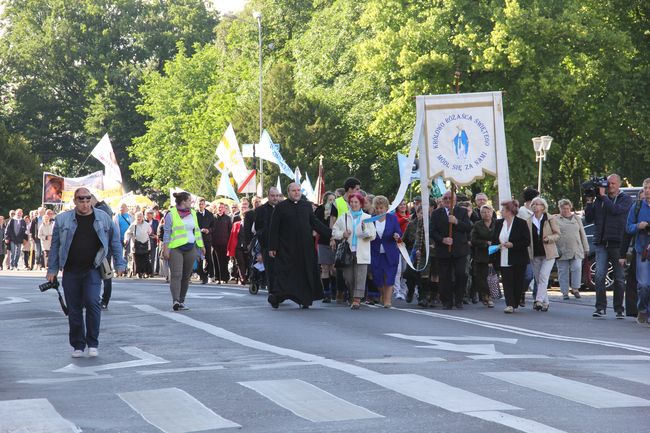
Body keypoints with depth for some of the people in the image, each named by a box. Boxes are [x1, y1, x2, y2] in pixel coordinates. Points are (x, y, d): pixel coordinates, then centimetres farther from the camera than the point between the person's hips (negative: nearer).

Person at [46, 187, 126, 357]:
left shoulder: (103, 218, 5)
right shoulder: (63, 220, 5)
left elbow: (115, 241, 11)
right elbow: (55, 246, 9)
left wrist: (119, 264, 7)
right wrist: (52, 269, 6)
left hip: (93, 270, -1)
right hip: (71, 271, 1)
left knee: (92, 302, -16)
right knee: (74, 308, 3)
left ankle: (93, 343, -3)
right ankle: (78, 345, 14)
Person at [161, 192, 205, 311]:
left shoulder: (192, 213, 14)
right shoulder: (171, 214, -3)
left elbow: (197, 230, 21)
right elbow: (167, 233, -4)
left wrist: (201, 246, 19)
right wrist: (165, 249, -9)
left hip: (190, 248, 5)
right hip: (175, 248, -5)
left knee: (186, 276, 5)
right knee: (176, 275, -14)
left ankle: (181, 301, 12)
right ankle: (175, 301, -24)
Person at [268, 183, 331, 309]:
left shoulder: (307, 205, 9)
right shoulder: (280, 207, -1)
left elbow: (315, 223, 16)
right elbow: (274, 229, -1)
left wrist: (331, 233, 10)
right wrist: (272, 247, -5)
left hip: (305, 247, 3)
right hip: (287, 248, -3)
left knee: (306, 273, 4)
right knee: (284, 273, -5)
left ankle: (305, 299, 11)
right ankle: (277, 296, 1)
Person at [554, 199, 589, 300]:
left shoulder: (577, 218, 15)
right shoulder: (555, 219, 5)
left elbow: (582, 234, 17)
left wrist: (586, 248, 12)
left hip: (576, 250, 2)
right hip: (562, 251, -2)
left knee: (577, 268, -10)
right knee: (563, 272, 1)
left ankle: (575, 288, 3)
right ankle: (565, 292, 7)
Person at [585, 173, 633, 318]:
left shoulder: (625, 199, 4)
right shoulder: (599, 199, 12)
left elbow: (616, 210, -16)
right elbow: (589, 219, 12)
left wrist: (603, 196, -11)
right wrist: (589, 202, 1)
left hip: (618, 244, -2)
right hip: (601, 243, 2)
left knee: (619, 278, 4)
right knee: (599, 276, -9)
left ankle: (619, 309, 13)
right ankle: (601, 308, -7)